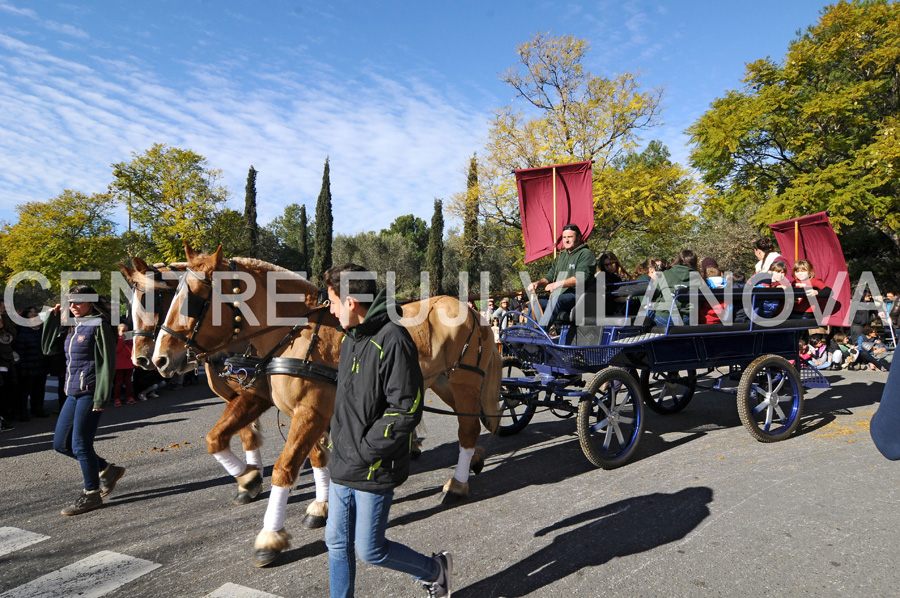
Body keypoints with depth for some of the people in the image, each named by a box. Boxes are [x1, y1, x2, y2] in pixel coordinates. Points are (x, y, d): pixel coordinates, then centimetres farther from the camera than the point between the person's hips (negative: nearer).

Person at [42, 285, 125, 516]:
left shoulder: (99, 325, -11)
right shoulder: (72, 327, 14)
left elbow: (107, 363, -15)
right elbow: (48, 348, 15)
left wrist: (101, 397, -19)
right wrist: (53, 318, 7)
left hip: (90, 392, -9)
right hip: (73, 392, 9)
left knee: (80, 444, -4)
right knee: (61, 444, 12)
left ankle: (92, 494, 11)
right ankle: (107, 470, 24)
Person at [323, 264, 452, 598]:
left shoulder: (392, 339, -20)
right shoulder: (350, 337, 8)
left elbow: (406, 410, -23)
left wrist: (365, 451, -19)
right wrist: (340, 445, 12)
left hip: (374, 470, -8)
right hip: (342, 468, 8)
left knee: (370, 550, 6)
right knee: (337, 544, 15)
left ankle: (434, 569, 29)